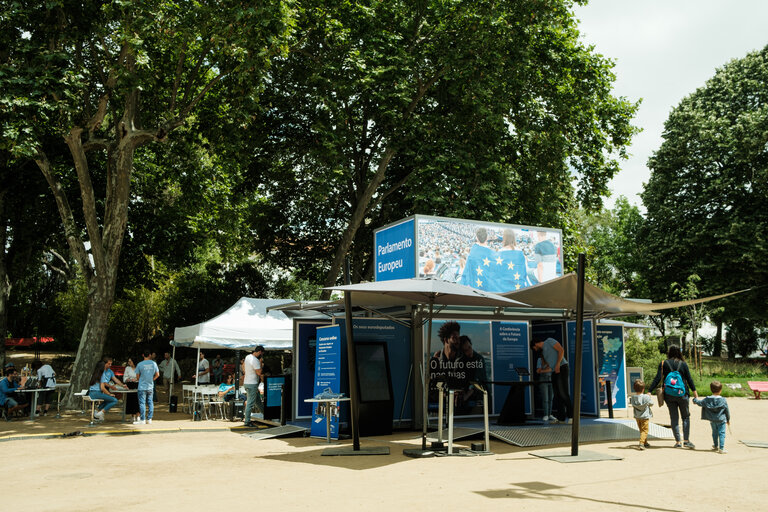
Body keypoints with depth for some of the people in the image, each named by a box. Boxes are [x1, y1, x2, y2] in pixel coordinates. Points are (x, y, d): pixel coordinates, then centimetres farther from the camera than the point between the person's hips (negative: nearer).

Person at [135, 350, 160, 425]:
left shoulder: (140, 364, -8)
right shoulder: (154, 363, -1)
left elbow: (138, 376, -1)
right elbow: (157, 375, 4)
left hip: (142, 387, -3)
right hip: (151, 386, 3)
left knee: (142, 403, 1)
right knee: (150, 402, 10)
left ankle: (142, 419, 1)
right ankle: (149, 419, 11)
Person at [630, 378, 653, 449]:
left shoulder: (632, 397, -8)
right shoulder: (646, 397, -19)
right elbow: (651, 403, -4)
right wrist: (649, 396, 12)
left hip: (637, 417, 5)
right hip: (645, 416, -5)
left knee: (641, 430, 20)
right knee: (644, 430, -1)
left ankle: (645, 442, 35)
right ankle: (641, 443, -18)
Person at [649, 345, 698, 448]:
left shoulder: (663, 364, 0)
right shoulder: (683, 364, 0)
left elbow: (657, 379, -5)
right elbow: (689, 379, 1)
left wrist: (650, 391, -4)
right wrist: (694, 391, 12)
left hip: (668, 395, 1)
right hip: (682, 394, -1)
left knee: (674, 418, 7)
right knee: (686, 416, 10)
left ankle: (678, 442, 7)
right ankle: (686, 440, 4)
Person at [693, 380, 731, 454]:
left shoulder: (707, 399, -7)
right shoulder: (723, 400, -11)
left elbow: (700, 403, 6)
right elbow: (727, 410, -2)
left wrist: (695, 400, 28)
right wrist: (728, 419, 12)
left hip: (712, 420, 4)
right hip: (721, 420, -3)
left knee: (714, 433, 20)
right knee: (721, 433, -1)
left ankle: (715, 446, 35)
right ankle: (721, 448, -6)